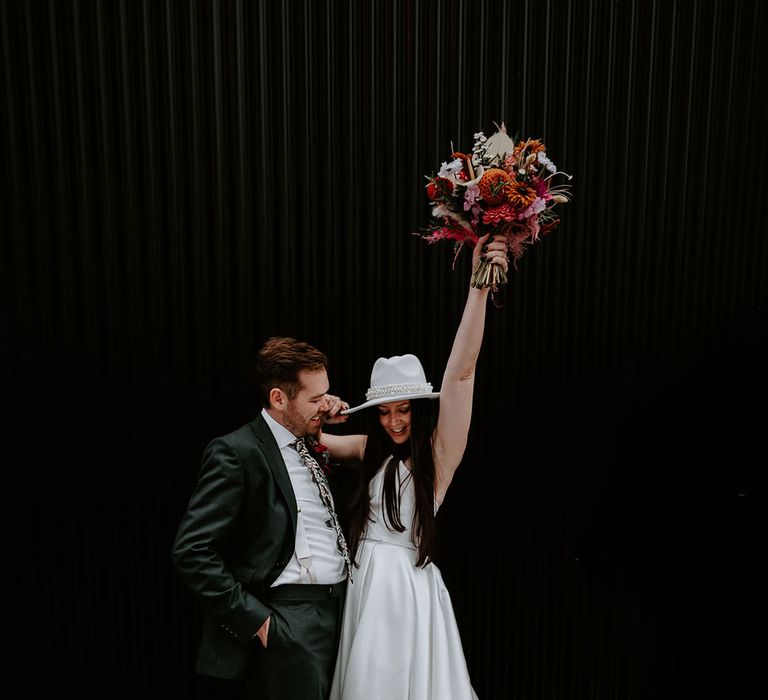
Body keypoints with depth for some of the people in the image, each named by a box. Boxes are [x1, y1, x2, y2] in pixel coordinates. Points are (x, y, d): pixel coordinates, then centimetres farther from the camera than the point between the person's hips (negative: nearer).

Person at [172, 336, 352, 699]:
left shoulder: (309, 445, 9)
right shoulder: (235, 452, -14)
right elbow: (192, 552, -17)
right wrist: (254, 619, -15)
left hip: (339, 611, 8)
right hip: (287, 627, -7)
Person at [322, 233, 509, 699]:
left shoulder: (438, 452, -12)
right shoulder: (371, 450, 3)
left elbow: (461, 372, -24)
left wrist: (480, 286, -32)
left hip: (410, 586, -4)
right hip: (366, 582, 5)